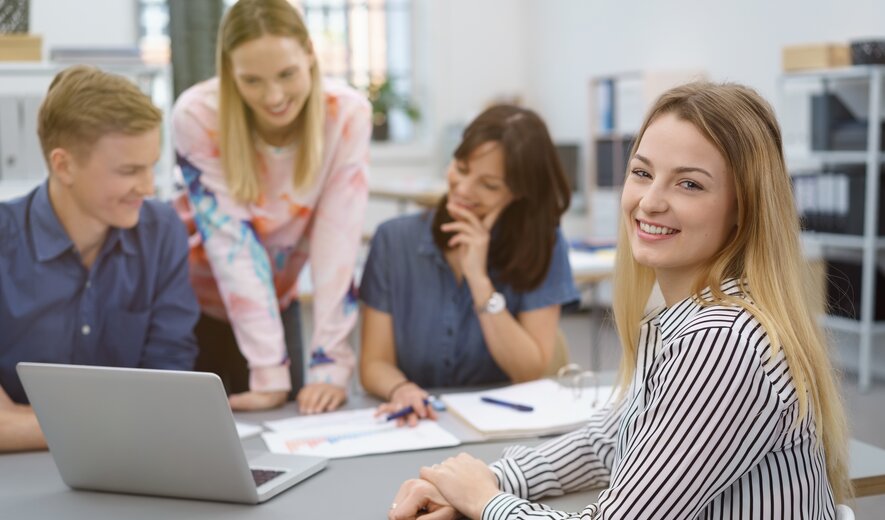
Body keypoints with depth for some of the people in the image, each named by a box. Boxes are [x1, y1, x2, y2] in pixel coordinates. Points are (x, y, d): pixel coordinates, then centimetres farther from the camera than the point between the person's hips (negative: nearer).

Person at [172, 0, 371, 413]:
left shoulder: (347, 115, -22)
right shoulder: (197, 116, -28)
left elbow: (338, 238, -26)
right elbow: (231, 240, -30)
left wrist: (331, 363, -32)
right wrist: (269, 371, -33)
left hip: (276, 301, 2)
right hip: (195, 301, -2)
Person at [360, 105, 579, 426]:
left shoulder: (543, 246, -5)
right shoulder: (395, 240, -1)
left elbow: (531, 373, -9)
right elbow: (375, 363, -3)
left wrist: (479, 280, -17)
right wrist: (400, 389, -25)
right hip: (418, 424, 0)